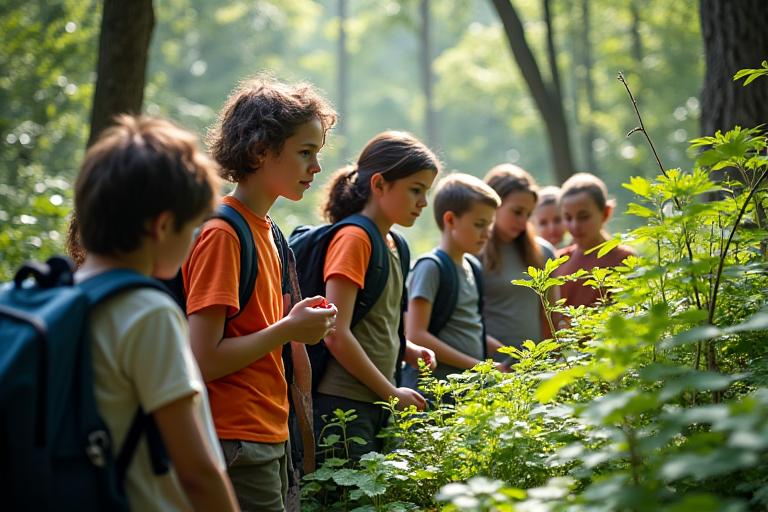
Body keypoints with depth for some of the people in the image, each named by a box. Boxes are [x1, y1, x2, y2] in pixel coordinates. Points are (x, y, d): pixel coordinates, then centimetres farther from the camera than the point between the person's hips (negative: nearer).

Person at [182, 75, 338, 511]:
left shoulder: (265, 229, 13)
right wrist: (287, 329, -13)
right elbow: (203, 359, -20)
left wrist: (297, 325, 4)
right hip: (238, 443, -9)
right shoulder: (221, 234, -15)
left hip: (270, 438, 9)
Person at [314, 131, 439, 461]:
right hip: (346, 405, -9)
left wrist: (407, 350, 6)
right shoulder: (353, 239, -12)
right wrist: (391, 393, -12)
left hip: (379, 405, 9)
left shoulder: (390, 244, 15)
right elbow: (336, 334, -18)